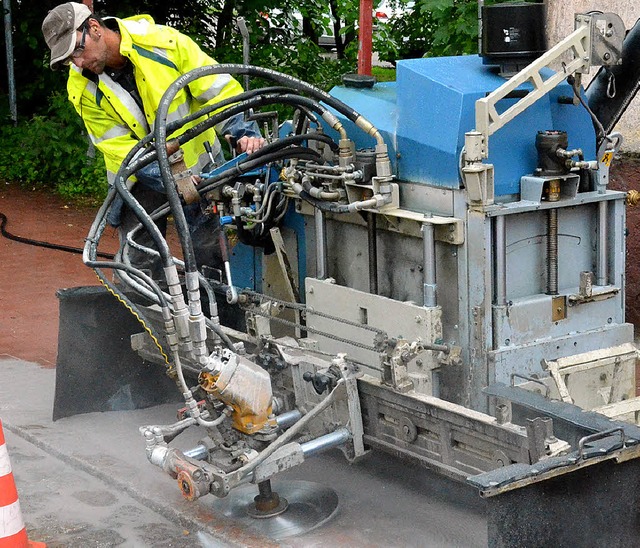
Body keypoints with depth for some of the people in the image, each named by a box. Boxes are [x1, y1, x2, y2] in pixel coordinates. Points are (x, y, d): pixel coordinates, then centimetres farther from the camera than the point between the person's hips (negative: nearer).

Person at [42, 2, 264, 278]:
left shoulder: (164, 41, -19)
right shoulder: (83, 90, -13)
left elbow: (218, 89, -14)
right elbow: (120, 148, -16)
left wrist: (242, 132, -28)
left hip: (198, 165, -1)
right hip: (142, 180, 1)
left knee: (211, 256, 2)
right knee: (138, 267, 0)